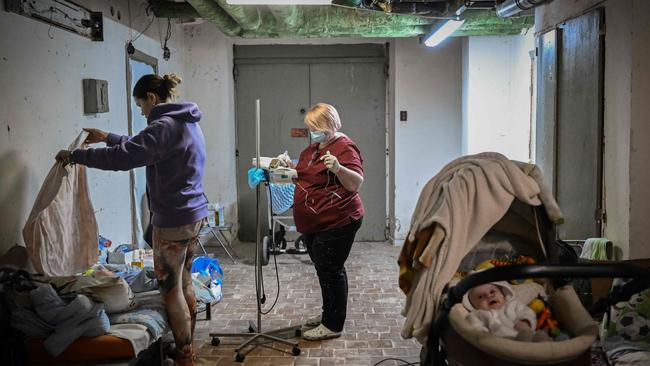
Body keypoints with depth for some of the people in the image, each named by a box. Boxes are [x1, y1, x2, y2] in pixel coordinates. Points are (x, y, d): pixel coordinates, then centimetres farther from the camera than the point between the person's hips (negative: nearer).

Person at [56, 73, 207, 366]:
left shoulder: (164, 126, -18)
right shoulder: (186, 122, 13)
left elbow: (122, 157, -23)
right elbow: (140, 146, 26)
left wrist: (75, 156, -12)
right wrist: (108, 137, 25)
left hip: (173, 220, -10)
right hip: (195, 214, 10)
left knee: (170, 287, 2)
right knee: (184, 281, 17)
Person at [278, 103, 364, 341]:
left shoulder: (345, 147, -13)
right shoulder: (313, 148, 15)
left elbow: (357, 183, -21)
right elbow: (305, 178, 25)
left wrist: (337, 168, -38)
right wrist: (289, 165, 7)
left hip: (336, 223, -9)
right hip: (313, 223, 9)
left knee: (330, 271, -3)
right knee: (325, 268, 18)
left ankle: (332, 325, 7)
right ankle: (330, 313, 32)